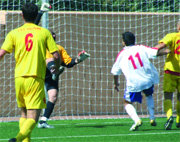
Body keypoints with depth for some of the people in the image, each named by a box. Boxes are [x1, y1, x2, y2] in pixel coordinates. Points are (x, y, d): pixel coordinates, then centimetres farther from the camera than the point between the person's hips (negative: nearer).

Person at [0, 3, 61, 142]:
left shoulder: (14, 33, 6)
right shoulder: (44, 32, 4)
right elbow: (56, 56, 3)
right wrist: (56, 70, 22)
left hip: (19, 78, 3)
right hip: (36, 78, -3)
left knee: (24, 113, 20)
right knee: (33, 117, -7)